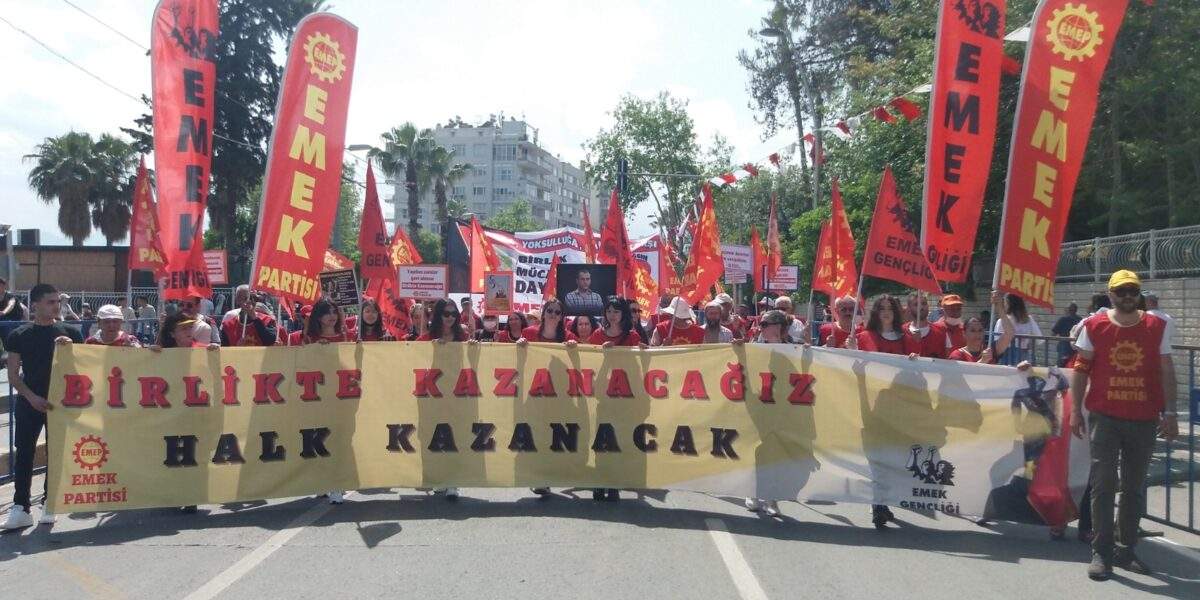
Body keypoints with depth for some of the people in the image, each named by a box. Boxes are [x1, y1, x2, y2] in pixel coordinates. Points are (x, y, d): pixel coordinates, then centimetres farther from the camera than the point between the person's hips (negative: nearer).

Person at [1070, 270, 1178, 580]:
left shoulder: (1157, 327, 4)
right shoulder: (1093, 326, 0)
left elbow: (1166, 371, 4)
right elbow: (1080, 369, 3)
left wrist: (1170, 412, -3)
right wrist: (1075, 410, 0)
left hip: (1144, 418, 2)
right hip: (1104, 416, -2)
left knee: (1135, 486, 10)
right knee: (1103, 483, -3)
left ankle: (1126, 550, 21)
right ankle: (1102, 552, 2)